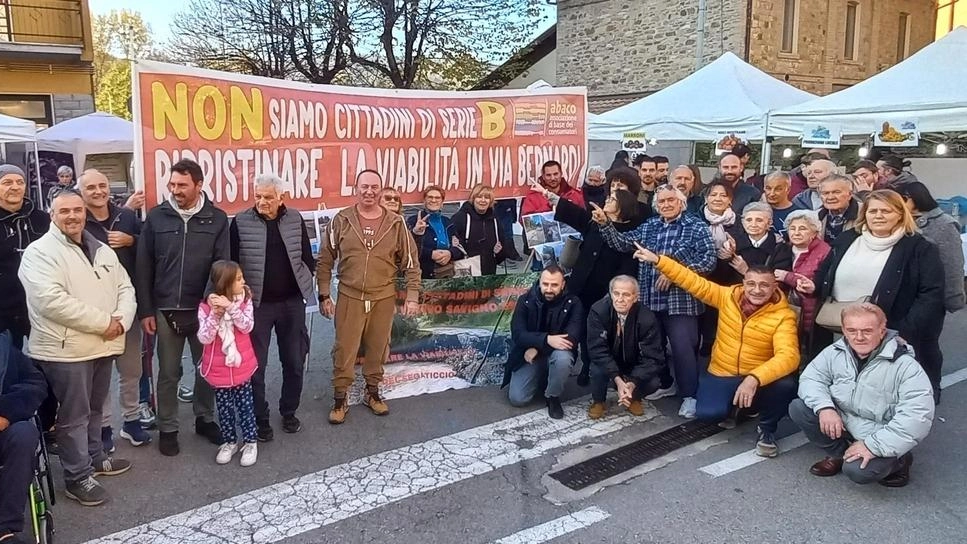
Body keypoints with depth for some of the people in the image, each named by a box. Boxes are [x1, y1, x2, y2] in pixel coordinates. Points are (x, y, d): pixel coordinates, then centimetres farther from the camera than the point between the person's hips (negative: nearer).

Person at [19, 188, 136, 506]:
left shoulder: (102, 251, 13)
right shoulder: (40, 252, -10)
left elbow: (125, 288, 12)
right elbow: (51, 301, -23)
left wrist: (121, 320, -10)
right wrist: (104, 322, -20)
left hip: (102, 345, 7)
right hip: (65, 349, -7)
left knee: (94, 409, 20)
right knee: (74, 415, 2)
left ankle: (95, 458, 37)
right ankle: (77, 478, 14)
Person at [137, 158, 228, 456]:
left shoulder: (217, 218, -1)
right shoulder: (156, 217, -1)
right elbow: (144, 267, 1)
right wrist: (145, 310, -2)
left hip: (204, 309, 0)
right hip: (166, 310, 0)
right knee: (168, 372, 10)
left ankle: (205, 419, 32)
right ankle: (167, 428, 24)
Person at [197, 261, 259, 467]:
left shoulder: (245, 300, -7)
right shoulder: (206, 307, -12)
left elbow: (247, 327, -19)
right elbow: (204, 338, -16)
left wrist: (230, 307, -29)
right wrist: (215, 314, -28)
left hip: (241, 366, 0)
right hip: (219, 369, 0)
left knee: (245, 405, 9)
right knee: (224, 408, 13)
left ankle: (250, 442, 22)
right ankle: (230, 441, 29)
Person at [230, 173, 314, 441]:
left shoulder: (295, 219, 1)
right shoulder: (241, 222, -6)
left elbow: (307, 258, 9)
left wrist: (304, 286, 4)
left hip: (292, 302, 2)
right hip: (256, 304, -2)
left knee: (294, 361, 12)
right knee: (256, 364, 5)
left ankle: (289, 412, 30)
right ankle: (260, 419, 21)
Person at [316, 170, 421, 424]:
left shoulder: (396, 223, -3)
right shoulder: (341, 221, -4)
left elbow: (411, 262, 2)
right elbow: (325, 261, 1)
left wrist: (412, 296, -3)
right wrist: (324, 295, -1)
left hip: (384, 298, 1)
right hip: (349, 298, -1)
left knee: (377, 349, 13)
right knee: (344, 350, 4)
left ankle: (372, 392, 32)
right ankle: (339, 399, 19)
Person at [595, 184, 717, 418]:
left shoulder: (696, 227, -3)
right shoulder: (648, 227, 13)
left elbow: (709, 259, -11)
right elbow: (622, 243, 6)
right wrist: (605, 223, -9)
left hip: (681, 300, -5)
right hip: (650, 298, 6)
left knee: (683, 347, -6)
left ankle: (690, 395, 8)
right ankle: (664, 384, 34)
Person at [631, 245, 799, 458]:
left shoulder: (783, 316, -16)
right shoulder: (728, 296, -6)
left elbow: (788, 356, -30)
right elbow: (694, 281, -2)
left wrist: (755, 379, -45)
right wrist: (657, 260, -8)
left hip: (758, 380, -2)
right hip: (721, 376, 2)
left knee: (785, 384, -33)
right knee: (707, 413, -24)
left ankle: (767, 429, -1)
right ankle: (734, 407, 16)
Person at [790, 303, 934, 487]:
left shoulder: (905, 366, -21)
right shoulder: (836, 352, -6)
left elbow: (919, 417, -27)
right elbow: (810, 378, -3)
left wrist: (873, 445, -30)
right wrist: (824, 407, -25)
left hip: (880, 438, -5)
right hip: (842, 424, 5)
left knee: (858, 470, -30)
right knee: (798, 408, -13)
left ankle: (897, 460, 4)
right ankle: (839, 454, 7)